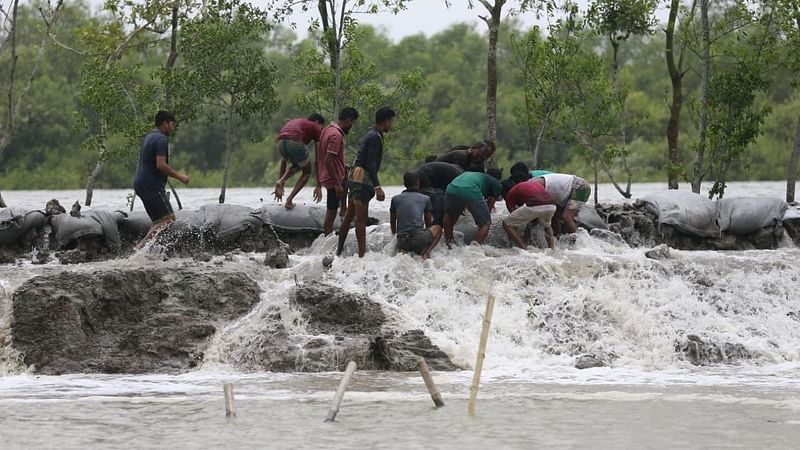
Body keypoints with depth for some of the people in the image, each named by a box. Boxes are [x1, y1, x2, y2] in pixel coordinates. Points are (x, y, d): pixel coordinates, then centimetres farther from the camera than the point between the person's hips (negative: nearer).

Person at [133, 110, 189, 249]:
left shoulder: (149, 137, 19)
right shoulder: (161, 139, -13)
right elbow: (161, 165, -22)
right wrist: (179, 177, -13)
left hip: (140, 184, 10)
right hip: (152, 185, -10)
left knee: (159, 222, 11)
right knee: (168, 219, -12)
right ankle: (142, 246, -23)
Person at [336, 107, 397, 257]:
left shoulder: (371, 135, 17)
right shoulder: (375, 137, -15)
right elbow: (371, 164, -22)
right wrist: (377, 187, -26)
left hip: (355, 177, 10)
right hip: (362, 179, -10)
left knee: (349, 215, 14)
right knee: (361, 218, -11)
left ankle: (339, 250, 19)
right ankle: (362, 253, -12)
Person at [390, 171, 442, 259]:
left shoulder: (395, 199, 13)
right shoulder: (425, 199, 11)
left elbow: (392, 222, 25)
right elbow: (428, 223, 23)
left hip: (402, 242, 2)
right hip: (419, 238, -2)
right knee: (437, 228, 26)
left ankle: (404, 251, 0)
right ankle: (425, 252, 0)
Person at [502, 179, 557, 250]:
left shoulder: (510, 194, 22)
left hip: (534, 206, -6)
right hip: (551, 206, 6)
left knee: (506, 224, 12)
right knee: (547, 225, 41)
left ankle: (524, 248, 1)